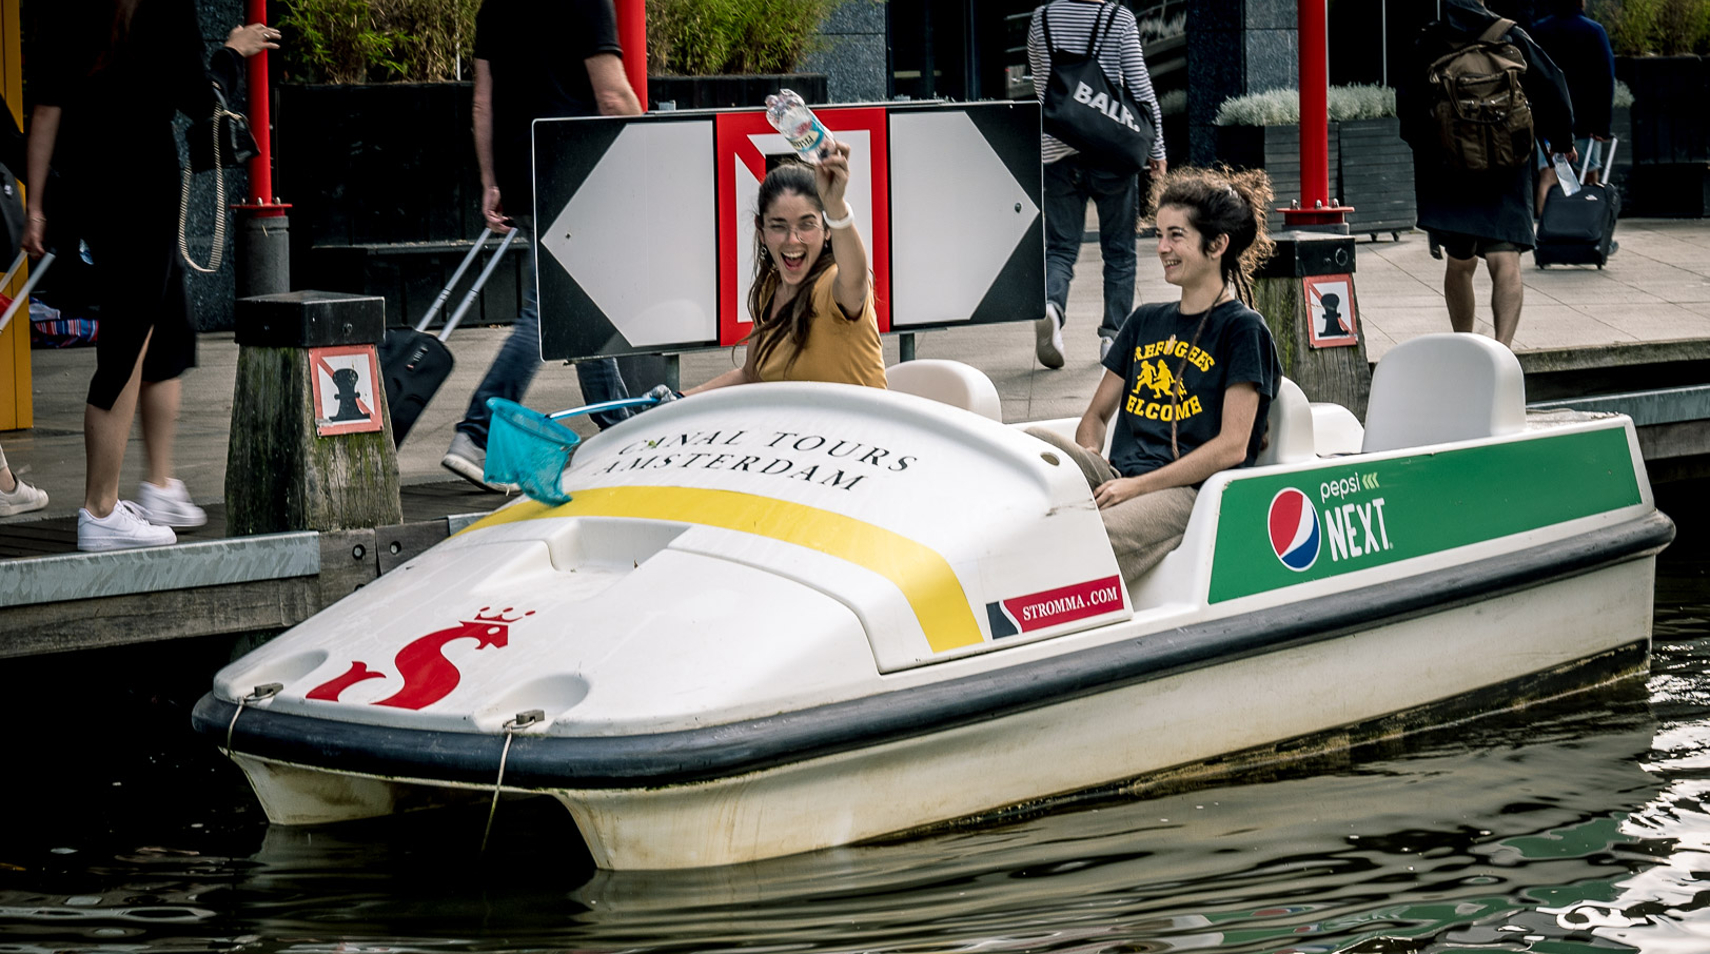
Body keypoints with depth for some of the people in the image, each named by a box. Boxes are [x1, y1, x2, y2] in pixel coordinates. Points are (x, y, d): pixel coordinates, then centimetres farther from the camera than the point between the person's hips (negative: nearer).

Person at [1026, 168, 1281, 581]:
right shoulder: (1145, 322, 22)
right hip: (1120, 480, 7)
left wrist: (1137, 486, -14)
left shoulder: (1241, 330, 1)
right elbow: (1097, 413, 27)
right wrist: (1089, 461, 1)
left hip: (1186, 493, -7)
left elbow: (1232, 446, -8)